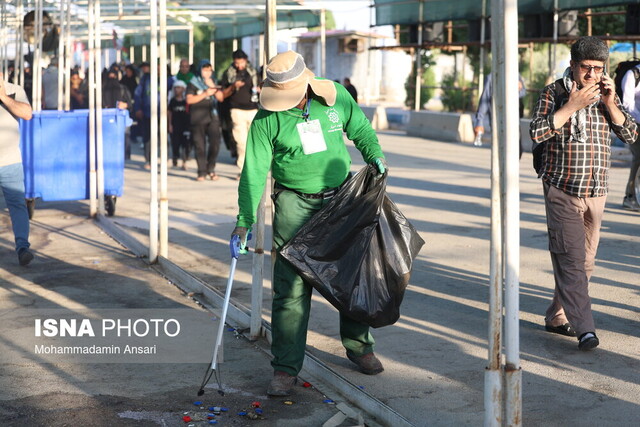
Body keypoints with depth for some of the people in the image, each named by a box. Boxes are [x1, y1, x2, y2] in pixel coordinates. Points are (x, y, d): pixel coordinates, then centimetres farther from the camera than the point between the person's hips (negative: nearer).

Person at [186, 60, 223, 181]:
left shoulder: (213, 83, 17)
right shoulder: (193, 84, 4)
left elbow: (221, 97, 8)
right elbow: (189, 99, -8)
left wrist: (213, 87, -7)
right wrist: (205, 94, -12)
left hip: (212, 117, 3)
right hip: (197, 119, -3)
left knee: (215, 143, -8)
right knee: (200, 146, -3)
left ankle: (210, 169, 7)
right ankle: (202, 172, 3)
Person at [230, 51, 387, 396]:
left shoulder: (336, 97, -4)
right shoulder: (267, 118, -11)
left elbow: (360, 129, 13)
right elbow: (254, 172, -10)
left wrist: (374, 154, -5)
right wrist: (244, 220, -14)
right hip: (295, 203, -3)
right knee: (291, 286, -8)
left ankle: (359, 346, 35)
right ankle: (285, 368, -1)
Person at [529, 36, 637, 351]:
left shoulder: (607, 94, 8)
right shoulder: (554, 93, -4)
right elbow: (537, 132, -16)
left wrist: (610, 104, -12)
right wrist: (572, 105, -21)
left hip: (596, 193, 5)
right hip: (562, 192, -5)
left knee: (584, 262, 10)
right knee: (571, 259, -13)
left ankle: (557, 317, 23)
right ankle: (584, 328, -17)